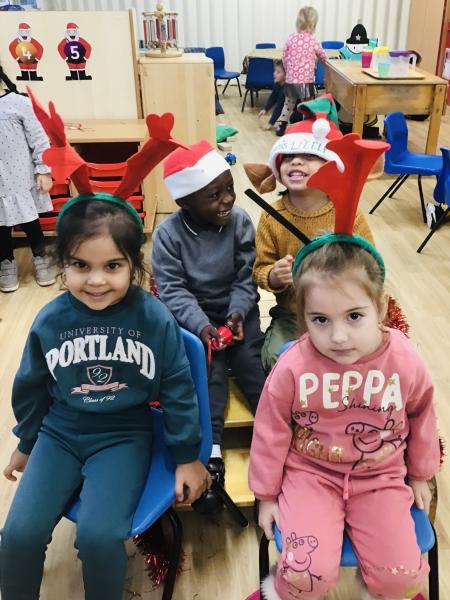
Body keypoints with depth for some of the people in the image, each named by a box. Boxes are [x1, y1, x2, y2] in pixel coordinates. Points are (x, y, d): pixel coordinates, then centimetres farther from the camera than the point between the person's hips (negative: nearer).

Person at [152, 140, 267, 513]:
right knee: (210, 369, -21)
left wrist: (237, 314, -20)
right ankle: (211, 454, -20)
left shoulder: (240, 222, -6)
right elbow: (172, 290, -16)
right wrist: (201, 325, -29)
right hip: (194, 314, -2)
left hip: (236, 308, 2)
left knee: (251, 363, -16)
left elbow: (245, 278, -4)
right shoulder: (168, 235, -13)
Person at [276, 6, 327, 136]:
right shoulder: (313, 41, -7)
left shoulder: (290, 38, -1)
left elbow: (284, 58, 6)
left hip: (290, 80, 4)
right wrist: (321, 60, 31)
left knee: (288, 104, 21)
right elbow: (324, 58, 8)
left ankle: (281, 128, 26)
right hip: (306, 81, -4)